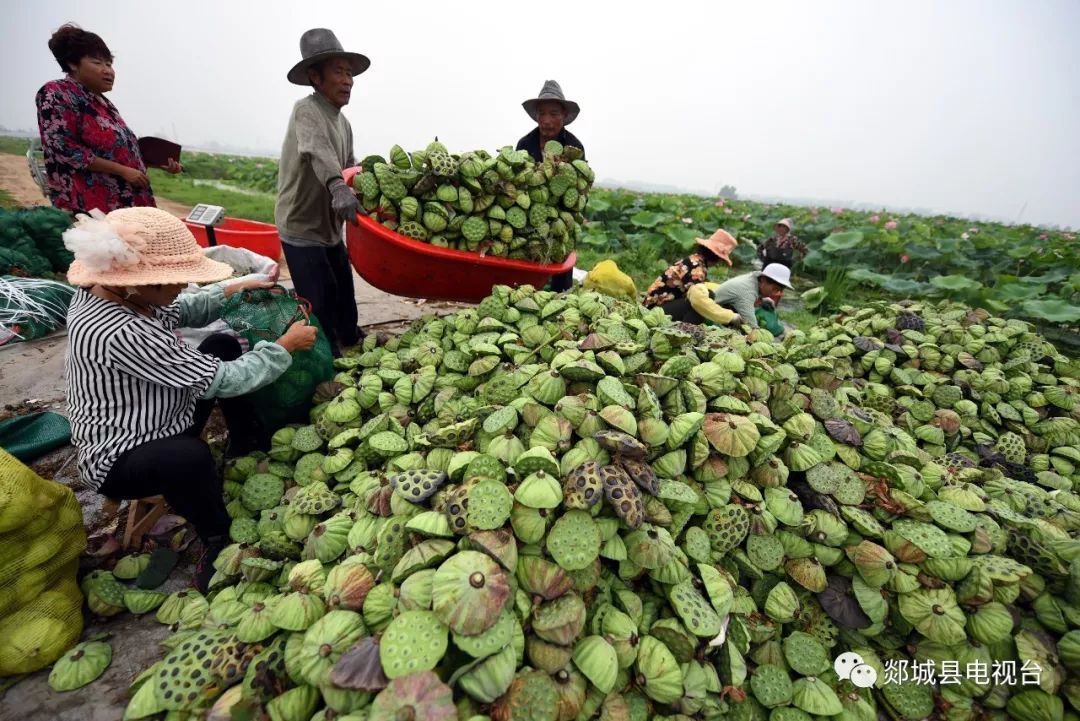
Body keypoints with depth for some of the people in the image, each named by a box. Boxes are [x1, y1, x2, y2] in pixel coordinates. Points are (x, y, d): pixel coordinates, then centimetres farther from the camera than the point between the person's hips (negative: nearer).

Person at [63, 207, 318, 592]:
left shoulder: (103, 291, -9)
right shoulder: (122, 335, -37)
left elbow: (183, 311, 10)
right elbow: (224, 381, -31)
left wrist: (234, 289, -3)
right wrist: (287, 345, -22)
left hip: (158, 421, 10)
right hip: (121, 460, -10)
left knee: (223, 344, 10)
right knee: (189, 457, -42)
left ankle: (246, 441, 20)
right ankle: (219, 542, -11)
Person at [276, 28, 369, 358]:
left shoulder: (343, 123, 13)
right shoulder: (306, 110, -15)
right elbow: (317, 152, -35)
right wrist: (339, 188, -51)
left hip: (329, 226, 9)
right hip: (301, 228, -9)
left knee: (343, 290, 21)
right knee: (320, 303, -9)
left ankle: (352, 339, 40)